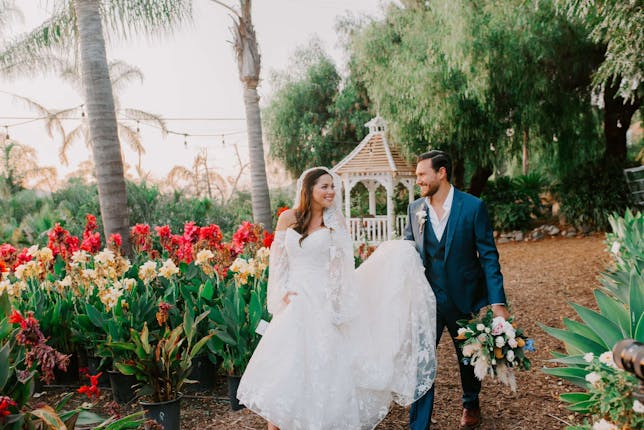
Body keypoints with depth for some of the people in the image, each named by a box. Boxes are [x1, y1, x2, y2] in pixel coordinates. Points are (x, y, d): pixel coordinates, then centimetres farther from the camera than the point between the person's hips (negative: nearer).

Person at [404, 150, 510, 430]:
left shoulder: (473, 207, -10)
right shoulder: (415, 209, -1)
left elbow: (488, 256, -9)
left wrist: (497, 302, -14)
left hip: (464, 299, -1)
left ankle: (471, 404, 48)